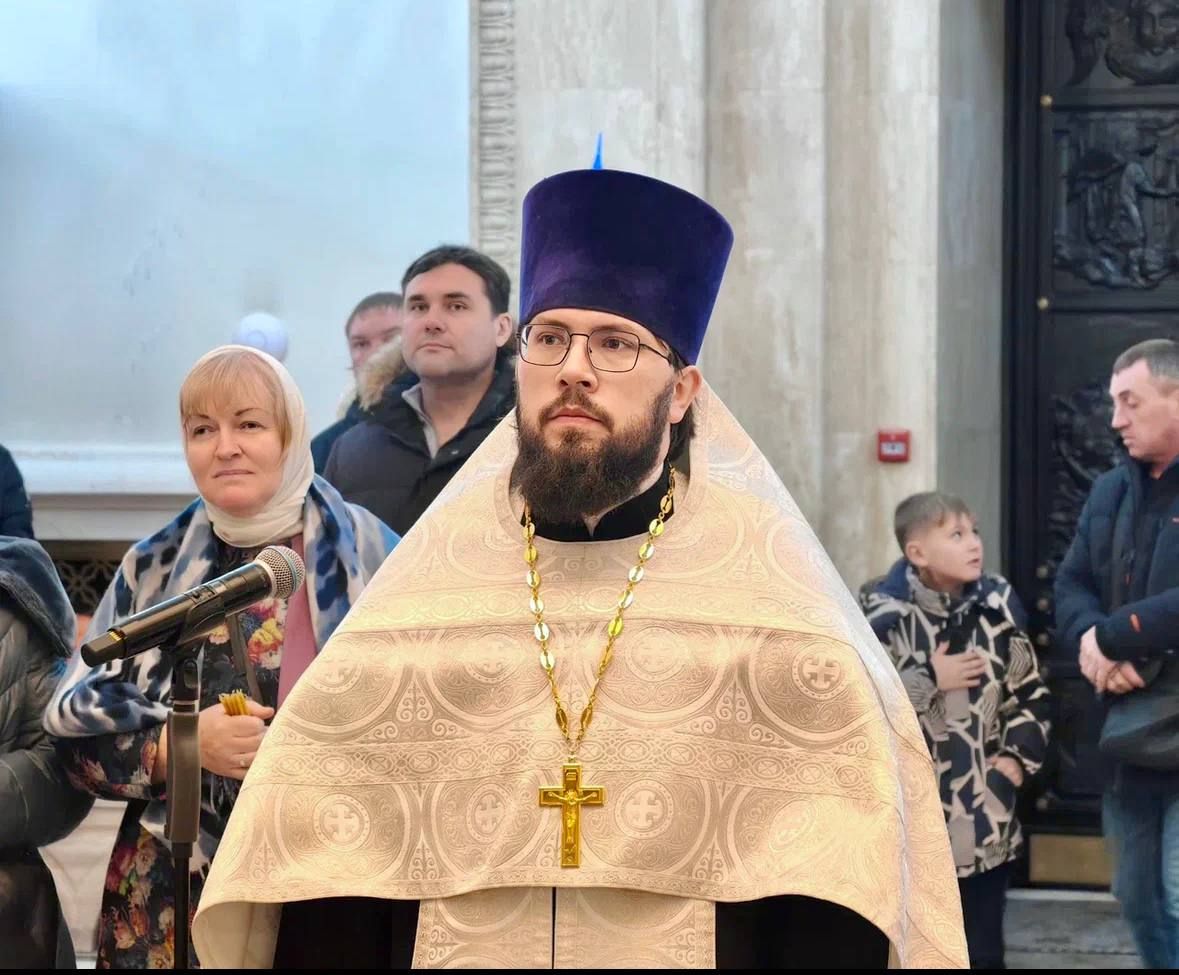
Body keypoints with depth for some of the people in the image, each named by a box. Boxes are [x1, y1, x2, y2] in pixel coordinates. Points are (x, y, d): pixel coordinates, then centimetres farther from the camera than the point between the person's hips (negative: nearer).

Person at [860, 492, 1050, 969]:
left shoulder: (998, 607, 5)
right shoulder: (885, 615, -10)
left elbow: (1032, 694, 14)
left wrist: (1019, 756, 0)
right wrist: (926, 681, -15)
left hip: (988, 820, 4)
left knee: (985, 953, 9)